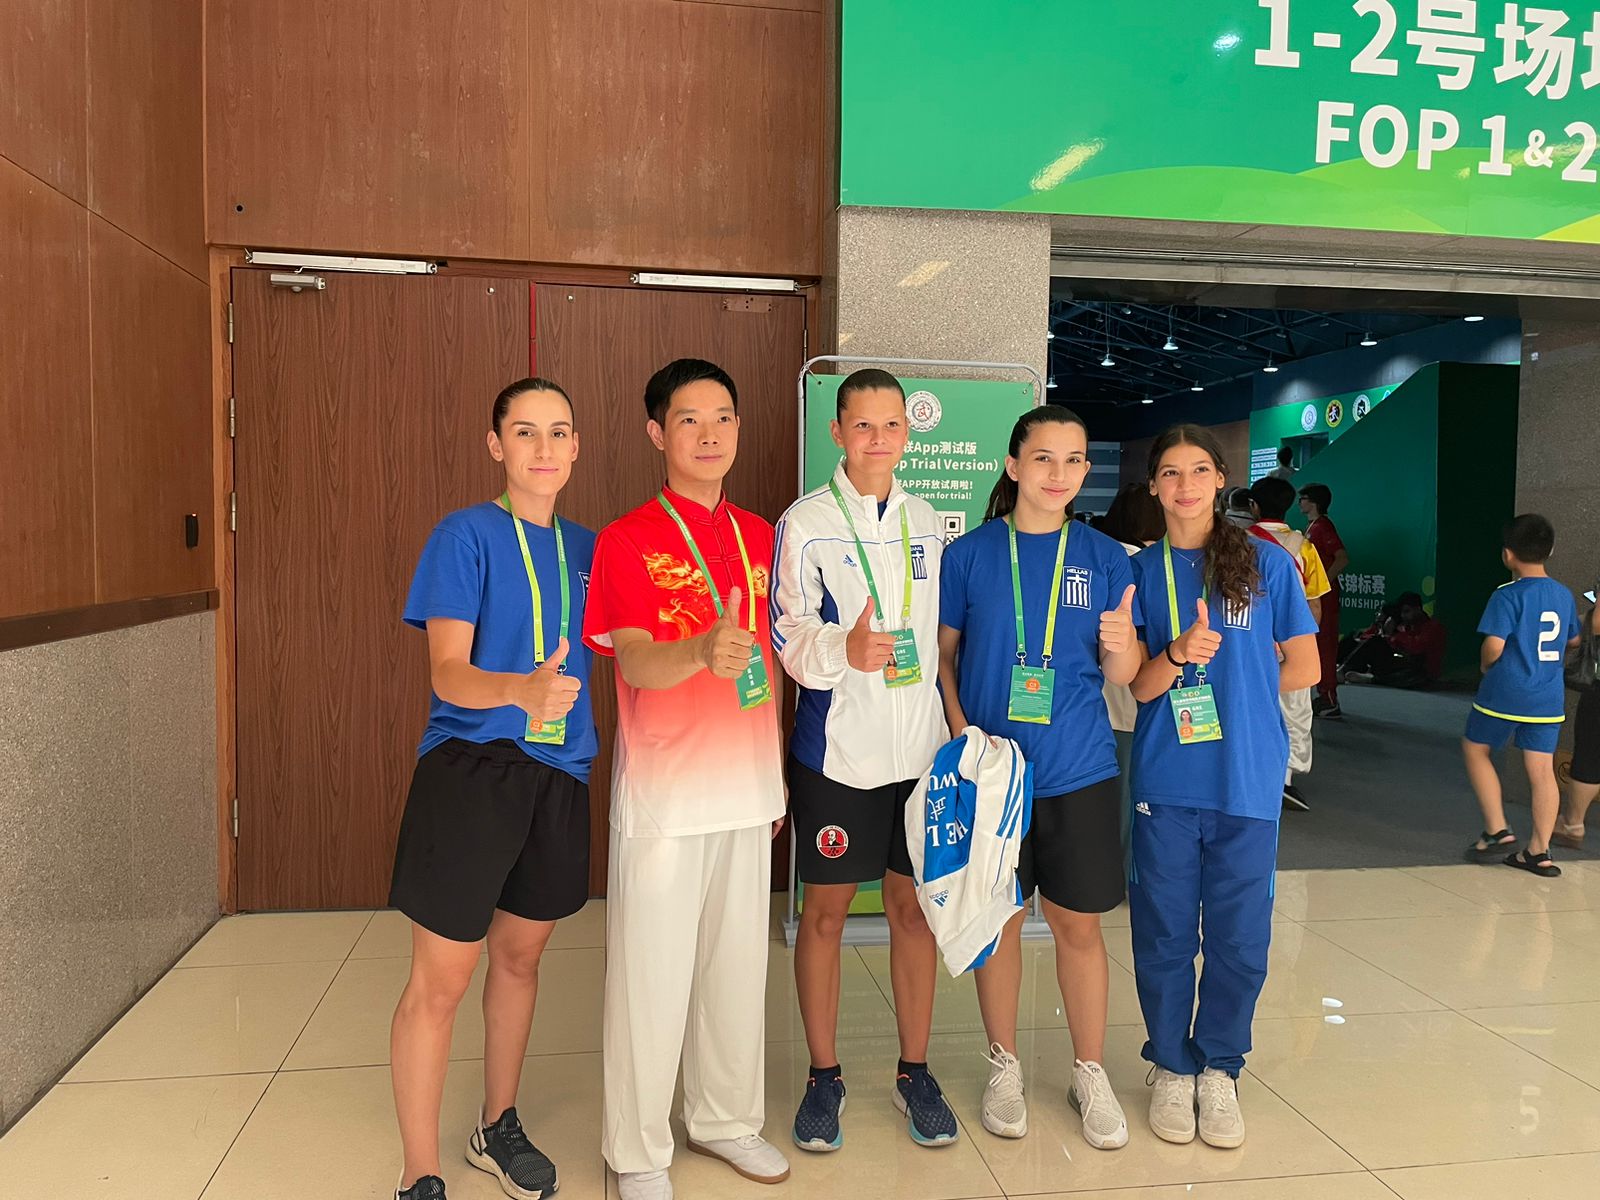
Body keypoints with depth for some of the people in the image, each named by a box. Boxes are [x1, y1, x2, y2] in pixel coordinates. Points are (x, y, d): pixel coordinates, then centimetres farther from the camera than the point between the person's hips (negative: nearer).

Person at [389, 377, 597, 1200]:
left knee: (520, 956, 18)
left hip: (558, 776, 5)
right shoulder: (465, 535, -8)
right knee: (439, 981, 1)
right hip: (471, 768, -5)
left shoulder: (586, 548, 8)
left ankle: (498, 1127, 38)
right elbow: (448, 674, -17)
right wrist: (523, 689, -35)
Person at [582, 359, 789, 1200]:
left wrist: (779, 768, 15)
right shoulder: (627, 540, -8)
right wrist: (703, 651, -41)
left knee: (737, 964, 15)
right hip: (664, 793, -5)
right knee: (651, 974, 4)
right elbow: (635, 664, -20)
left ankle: (725, 1118, 35)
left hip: (746, 789, 5)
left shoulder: (759, 537, 8)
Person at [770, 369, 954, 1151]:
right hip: (836, 749, -3)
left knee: (914, 906, 11)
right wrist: (845, 650, -31)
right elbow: (788, 638, -12)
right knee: (825, 911, 8)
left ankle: (914, 1071, 28)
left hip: (918, 747, 4)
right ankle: (823, 1077, 25)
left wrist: (954, 720, 15)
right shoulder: (805, 522, -6)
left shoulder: (926, 522, 8)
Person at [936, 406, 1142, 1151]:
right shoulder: (969, 553, -2)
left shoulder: (1104, 557, 2)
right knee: (998, 917, 11)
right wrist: (962, 733, -12)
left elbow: (1121, 675, 2)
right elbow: (942, 654, 2)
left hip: (1078, 772, 1)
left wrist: (1120, 643, -20)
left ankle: (1090, 1073, 29)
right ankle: (1004, 1067, 31)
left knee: (1078, 922, 10)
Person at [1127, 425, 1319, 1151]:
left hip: (1248, 780, 0)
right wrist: (1178, 655, -21)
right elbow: (1139, 685, -2)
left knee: (1240, 939, 7)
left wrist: (1227, 687, 5)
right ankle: (1171, 1068, 27)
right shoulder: (1143, 572, 4)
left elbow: (1302, 669, 4)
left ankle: (1219, 1070, 28)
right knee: (1165, 934, 8)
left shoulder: (1267, 562, 2)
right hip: (1166, 781, 1)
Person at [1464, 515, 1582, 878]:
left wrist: (1487, 667, 0)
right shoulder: (1564, 595, 7)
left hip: (1505, 694, -5)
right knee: (1542, 771, 6)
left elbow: (1494, 646, -20)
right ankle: (1539, 851, 11)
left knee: (1475, 750, 14)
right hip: (1548, 699, 5)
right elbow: (1573, 642, 20)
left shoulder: (1508, 596, -13)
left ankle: (1497, 830, 8)